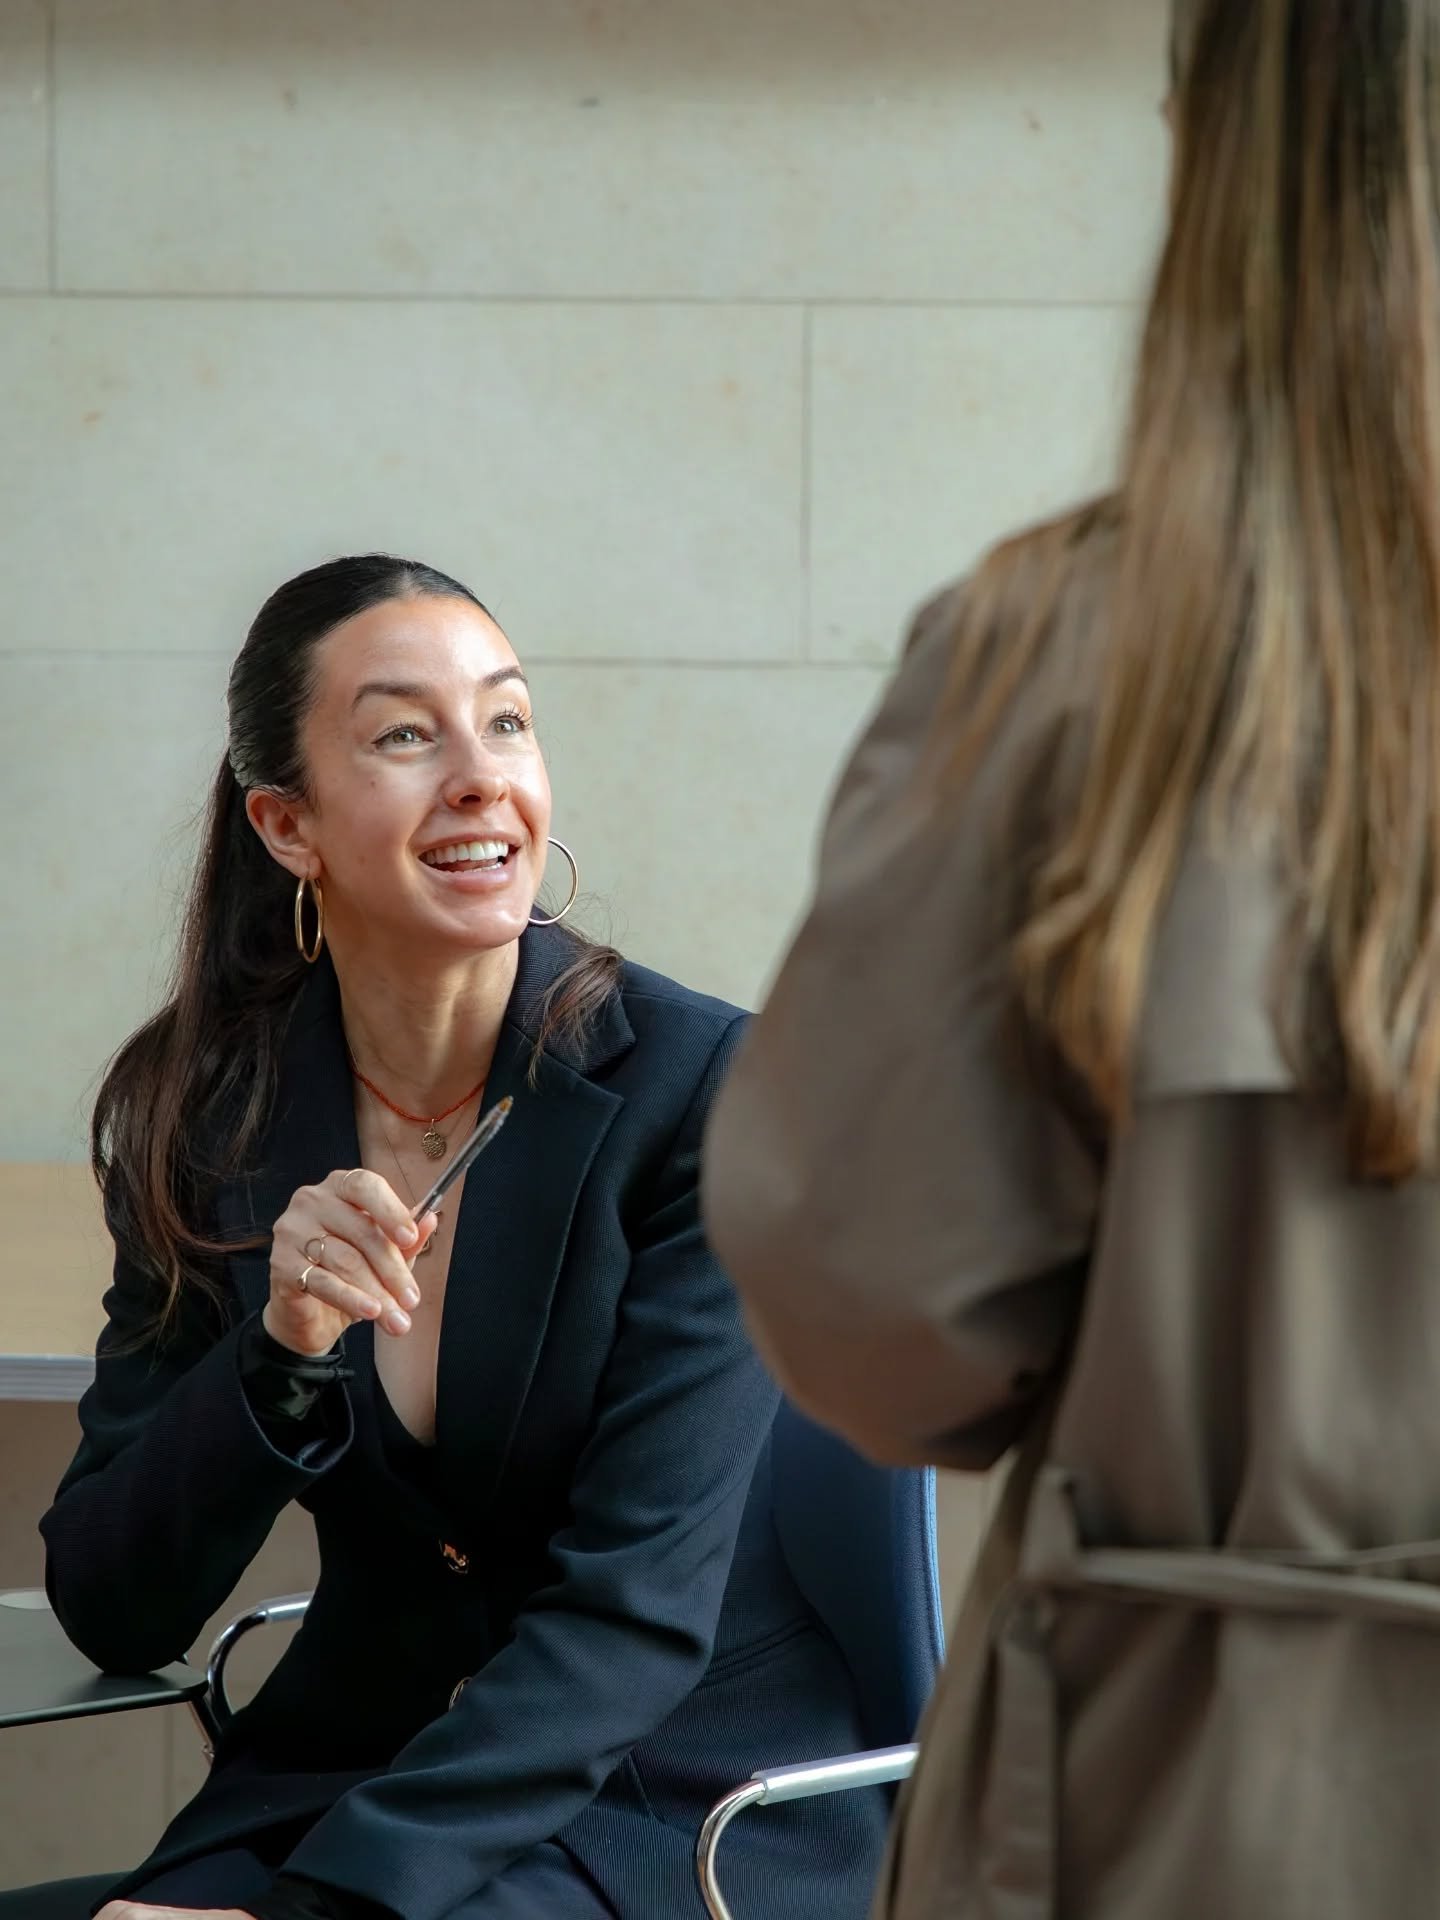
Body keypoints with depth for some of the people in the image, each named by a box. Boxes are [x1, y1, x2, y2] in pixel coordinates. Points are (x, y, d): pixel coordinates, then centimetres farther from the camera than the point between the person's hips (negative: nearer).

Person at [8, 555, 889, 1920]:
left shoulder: (707, 1090, -11)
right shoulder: (198, 1114, 1)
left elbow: (637, 1606, -16)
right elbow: (111, 1618, -1)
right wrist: (280, 1354, -19)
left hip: (686, 1794, -4)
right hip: (351, 1752, 4)